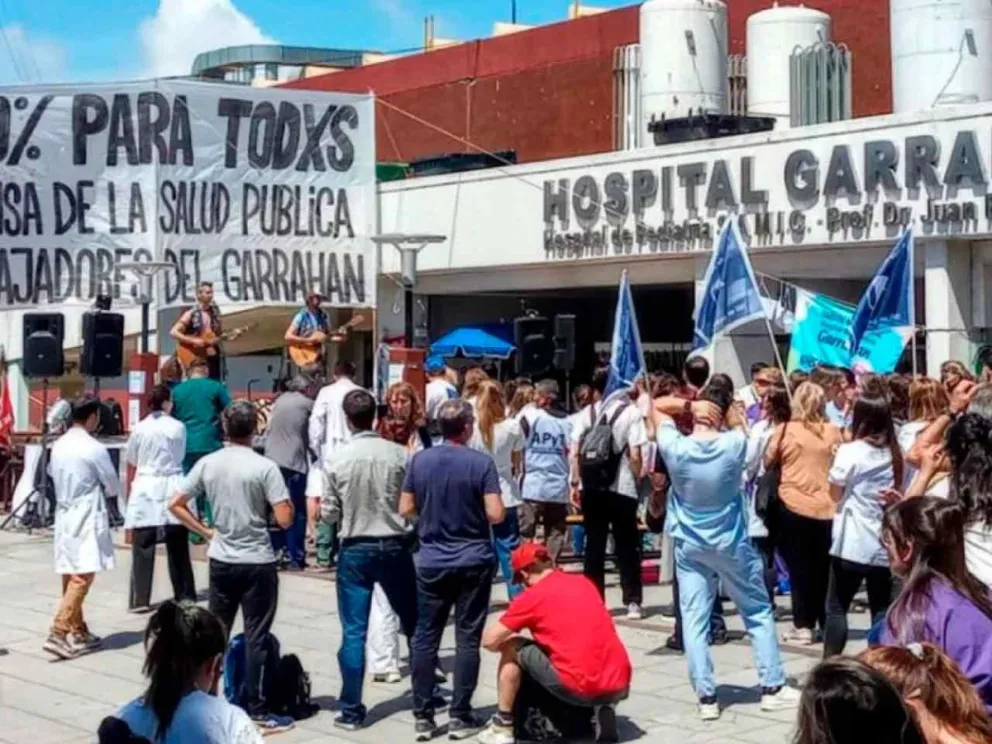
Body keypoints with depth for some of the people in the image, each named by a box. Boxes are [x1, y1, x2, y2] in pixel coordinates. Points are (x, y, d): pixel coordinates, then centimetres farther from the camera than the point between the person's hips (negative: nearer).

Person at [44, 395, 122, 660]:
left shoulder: (58, 446, 6)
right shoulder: (94, 449, -13)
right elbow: (114, 487, -4)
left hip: (64, 516, 8)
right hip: (86, 520, -8)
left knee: (70, 577, 12)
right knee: (81, 578, -9)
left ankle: (78, 632, 20)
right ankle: (59, 633, -17)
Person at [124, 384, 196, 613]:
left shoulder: (139, 429, -1)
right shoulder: (178, 427, 0)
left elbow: (131, 466, 5)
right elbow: (180, 457, 8)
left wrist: (129, 492, 18)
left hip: (146, 488, -1)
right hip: (172, 486, 1)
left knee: (143, 547, 0)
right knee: (178, 546, 11)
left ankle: (140, 599, -3)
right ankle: (185, 595, 18)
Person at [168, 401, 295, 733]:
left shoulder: (207, 464, 0)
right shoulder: (265, 467, -13)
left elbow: (175, 505, 3)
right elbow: (284, 520, -15)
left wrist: (205, 531, 10)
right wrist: (289, 502, 5)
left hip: (221, 561, 4)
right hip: (257, 563, -4)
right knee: (255, 637, 2)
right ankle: (254, 710, 5)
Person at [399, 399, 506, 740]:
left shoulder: (419, 460, -1)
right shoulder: (481, 462, -10)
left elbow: (405, 510, 3)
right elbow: (495, 515, -15)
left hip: (432, 561, 3)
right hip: (473, 561, -3)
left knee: (425, 638, 8)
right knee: (467, 639, 4)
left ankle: (423, 716, 10)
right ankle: (460, 716, 6)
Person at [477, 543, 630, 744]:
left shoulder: (532, 596, 0)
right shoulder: (585, 583, 17)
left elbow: (489, 641, 3)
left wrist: (503, 642, 25)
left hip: (579, 688, -5)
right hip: (620, 686, 5)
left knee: (512, 649, 12)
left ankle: (502, 727, 13)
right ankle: (603, 708, 13)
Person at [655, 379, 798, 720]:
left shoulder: (675, 447, -14)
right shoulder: (734, 445, -16)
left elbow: (658, 405, 1)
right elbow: (737, 422, 8)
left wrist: (689, 404, -8)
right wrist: (723, 404, -2)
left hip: (689, 545, 1)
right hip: (731, 542, -1)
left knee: (694, 620, 4)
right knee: (758, 612, 13)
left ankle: (706, 698, 2)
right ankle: (772, 687, 15)